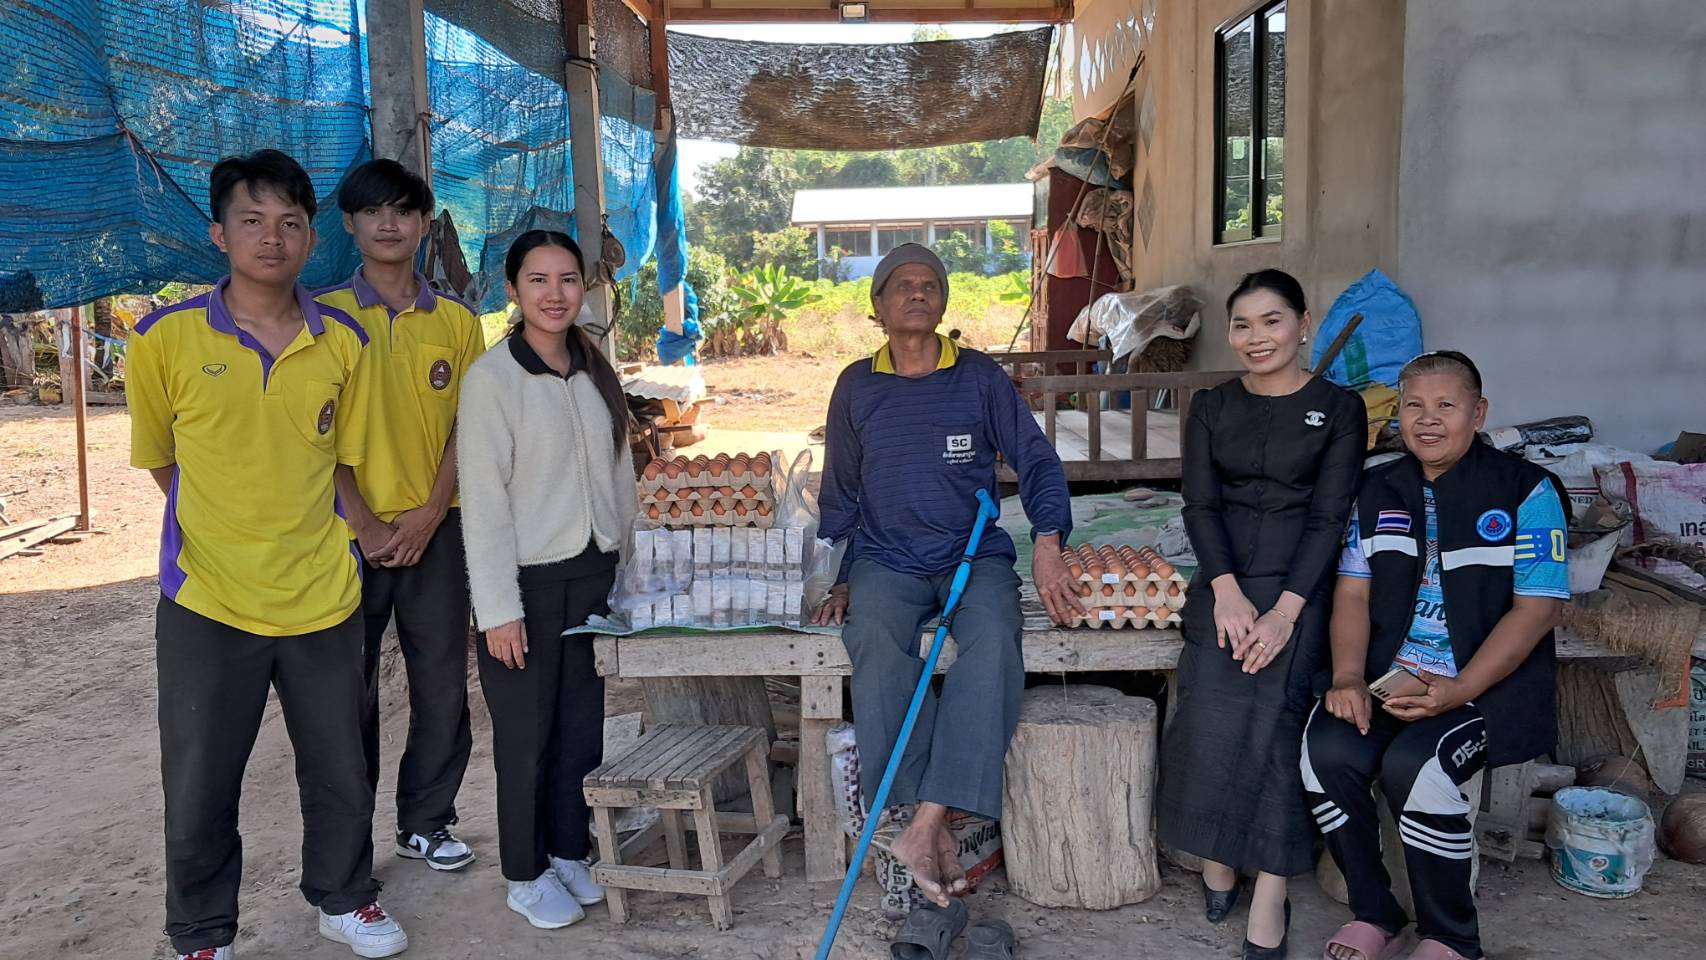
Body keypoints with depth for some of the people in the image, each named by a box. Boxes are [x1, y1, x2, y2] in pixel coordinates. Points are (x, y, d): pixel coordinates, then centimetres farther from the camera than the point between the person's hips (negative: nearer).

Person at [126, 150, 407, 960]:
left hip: (322, 596, 2)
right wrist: (233, 528, 3)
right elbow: (160, 461, 5)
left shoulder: (343, 343, 0)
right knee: (199, 788, 10)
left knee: (339, 771, 14)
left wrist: (307, 528, 4)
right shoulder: (167, 338, -6)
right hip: (208, 600, -2)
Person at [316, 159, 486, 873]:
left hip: (435, 528, 2)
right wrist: (367, 525, -11)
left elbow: (468, 428, 4)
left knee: (443, 685, 7)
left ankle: (426, 822, 24)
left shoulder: (457, 321, 8)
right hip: (351, 530, -2)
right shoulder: (326, 315, 1)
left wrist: (429, 513, -8)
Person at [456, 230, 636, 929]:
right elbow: (483, 499, -13)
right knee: (527, 734, 5)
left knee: (584, 724, 11)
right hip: (528, 579, -5)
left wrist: (621, 565, 10)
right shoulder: (492, 376, -10)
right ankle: (526, 877, 22)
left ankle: (571, 855, 29)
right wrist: (498, 608, -15)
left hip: (593, 573, 5)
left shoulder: (597, 372, 8)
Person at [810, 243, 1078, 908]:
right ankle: (938, 835, -30)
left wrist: (1047, 542, -10)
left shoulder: (980, 377, 8)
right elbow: (840, 491, 19)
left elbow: (1036, 461, 6)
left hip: (975, 555, -1)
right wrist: (841, 579, 9)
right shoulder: (856, 386, 12)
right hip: (886, 561, 1)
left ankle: (924, 826, -36)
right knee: (876, 645, -33)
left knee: (993, 640, -34)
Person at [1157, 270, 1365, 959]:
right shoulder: (1212, 408, 11)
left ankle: (1270, 893, -12)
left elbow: (1329, 515, -5)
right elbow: (1200, 505, 3)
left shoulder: (1339, 408, 2)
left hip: (1300, 584, -2)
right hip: (1224, 582, 3)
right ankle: (1216, 856, 1)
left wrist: (1287, 608, -16)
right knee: (1211, 716, -16)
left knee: (1272, 717, -19)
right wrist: (1227, 589, -13)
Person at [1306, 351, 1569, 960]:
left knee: (1414, 764, -31)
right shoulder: (1377, 490, 11)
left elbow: (1539, 607, -9)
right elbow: (1353, 593, 6)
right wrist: (1348, 678, -12)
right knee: (1328, 748, -25)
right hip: (1388, 675, 4)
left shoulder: (1526, 490, -3)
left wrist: (1458, 692, -21)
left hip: (1491, 683, -4)